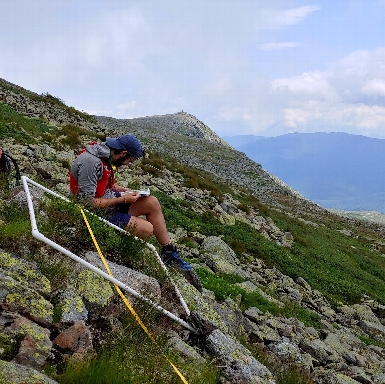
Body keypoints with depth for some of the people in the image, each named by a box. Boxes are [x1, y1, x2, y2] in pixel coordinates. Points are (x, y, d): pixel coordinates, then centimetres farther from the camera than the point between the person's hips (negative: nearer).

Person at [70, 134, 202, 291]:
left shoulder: (106, 156, 3)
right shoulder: (91, 162, -27)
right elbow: (87, 201, -27)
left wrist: (123, 190, 4)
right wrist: (122, 199, -20)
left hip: (109, 201, 10)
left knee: (152, 203, 0)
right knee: (147, 229, -20)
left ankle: (170, 254, 7)